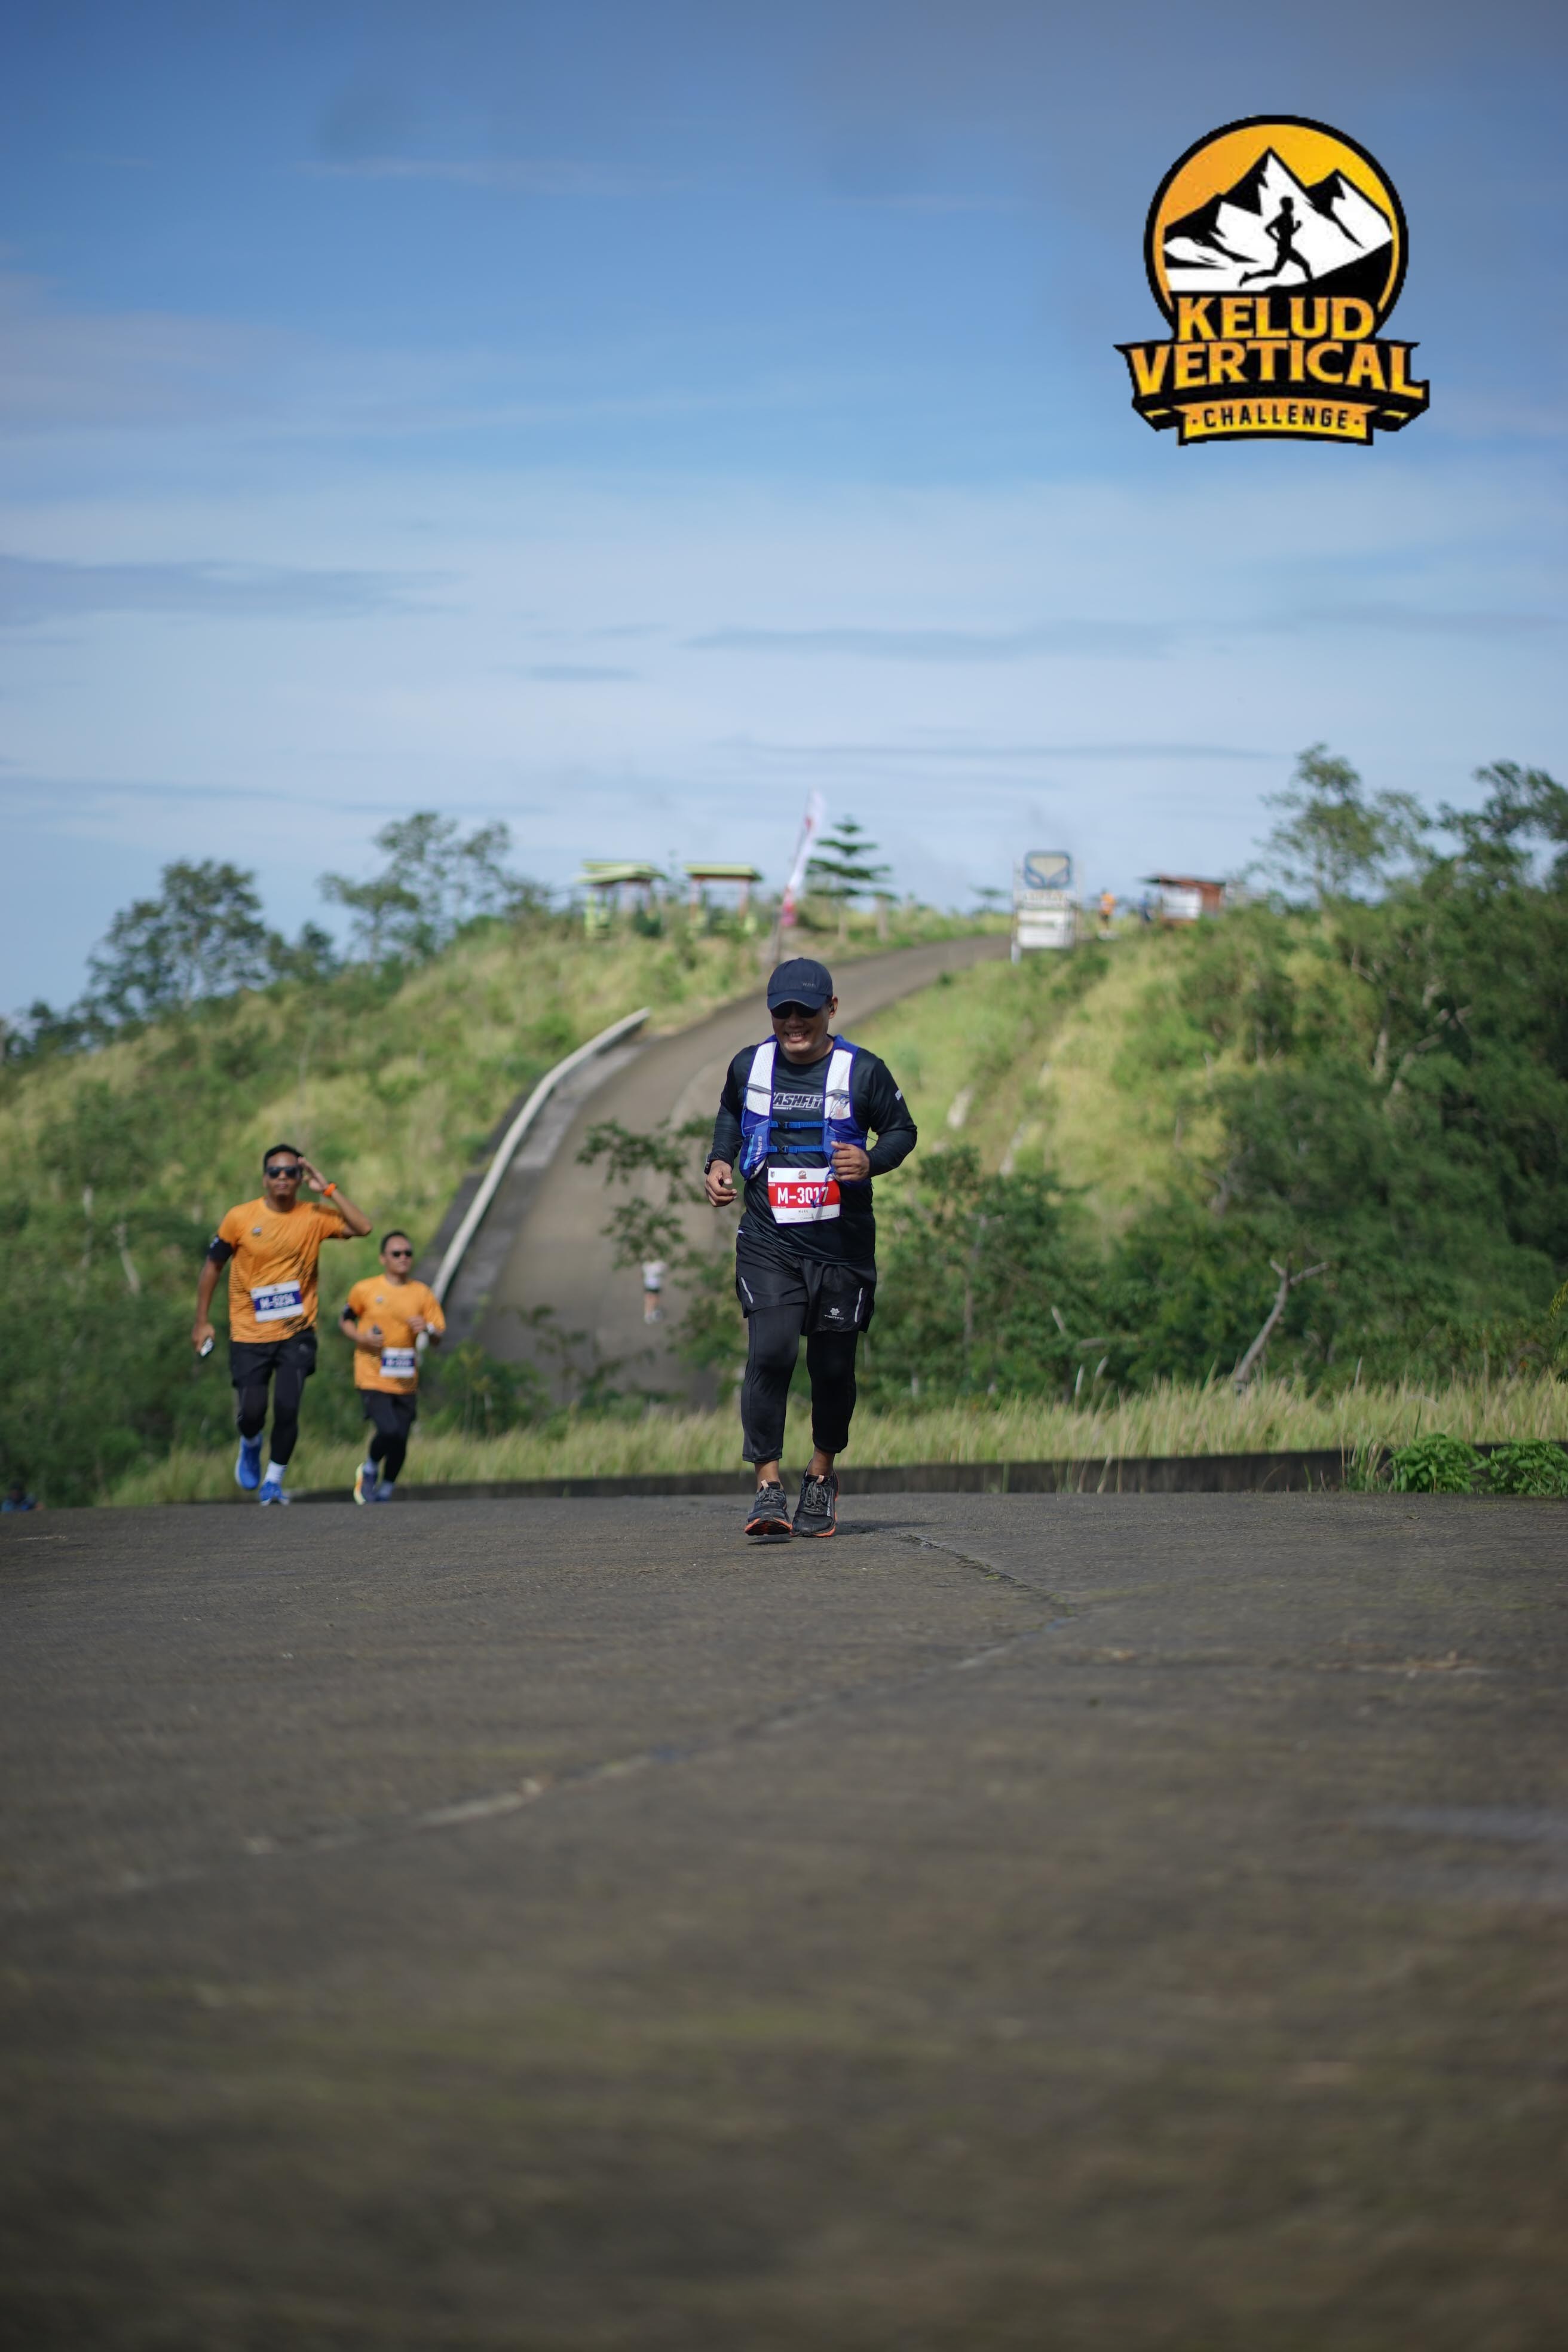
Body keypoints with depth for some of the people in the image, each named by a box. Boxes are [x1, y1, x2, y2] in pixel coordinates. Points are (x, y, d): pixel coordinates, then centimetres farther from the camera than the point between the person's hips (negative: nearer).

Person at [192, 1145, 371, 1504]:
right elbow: (213, 1266, 5)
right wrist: (202, 1322, 4)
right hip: (249, 1336, 0)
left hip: (296, 1333, 0)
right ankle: (250, 1446, 34)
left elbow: (362, 1228, -16)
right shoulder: (240, 1218, -4)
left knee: (287, 1409, -12)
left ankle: (273, 1481, 8)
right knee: (252, 1413, -3)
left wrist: (328, 1191, -14)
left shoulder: (314, 1217, -3)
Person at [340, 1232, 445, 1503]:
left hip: (406, 1382, 3)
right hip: (372, 1378, -3)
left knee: (400, 1441, 3)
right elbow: (344, 1321, 12)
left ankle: (385, 1491, 26)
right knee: (389, 1431, -21)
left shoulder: (423, 1295, 5)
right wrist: (360, 1337, -9)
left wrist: (427, 1330, -16)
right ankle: (369, 1470, 9)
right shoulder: (365, 1290, -1)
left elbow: (437, 1340, 6)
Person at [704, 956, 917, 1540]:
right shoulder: (749, 1067, 5)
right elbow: (731, 1112, 25)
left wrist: (872, 1162, -13)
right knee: (769, 1354, -17)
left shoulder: (862, 1072, -2)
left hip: (841, 1245, 0)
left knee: (833, 1366, 7)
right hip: (768, 1244, 0)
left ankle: (822, 1474, 30)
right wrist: (719, 1161, 8)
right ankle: (768, 1487, -17)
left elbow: (902, 1130, 8)